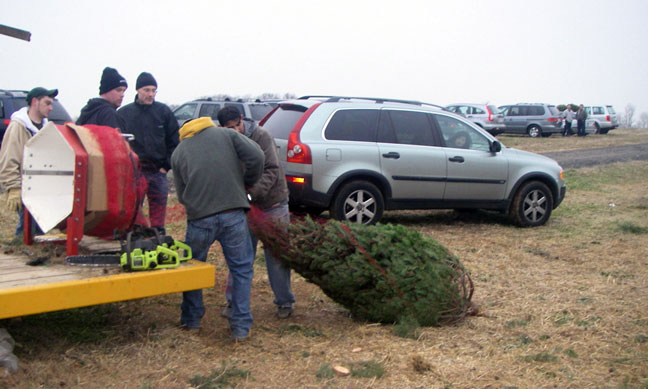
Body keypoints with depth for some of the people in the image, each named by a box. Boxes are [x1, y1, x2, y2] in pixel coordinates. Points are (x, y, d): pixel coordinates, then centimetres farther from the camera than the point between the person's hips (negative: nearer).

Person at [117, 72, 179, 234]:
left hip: (157, 171, 1)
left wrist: (166, 166, 1)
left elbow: (174, 141, 9)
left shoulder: (164, 111, 6)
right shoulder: (123, 113, 4)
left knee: (159, 206, 6)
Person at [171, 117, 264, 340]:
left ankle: (191, 320, 31)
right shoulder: (226, 134, 12)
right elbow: (256, 157, -3)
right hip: (233, 214, -1)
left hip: (199, 218, 1)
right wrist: (248, 183, 13)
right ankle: (241, 326, 10)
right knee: (241, 269, 11)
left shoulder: (178, 153, 16)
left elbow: (181, 195, 14)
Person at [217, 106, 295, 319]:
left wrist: (253, 191, -29)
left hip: (272, 205, -3)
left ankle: (284, 302, 16)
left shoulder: (261, 136, -13)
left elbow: (272, 170, -17)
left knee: (276, 256, 4)